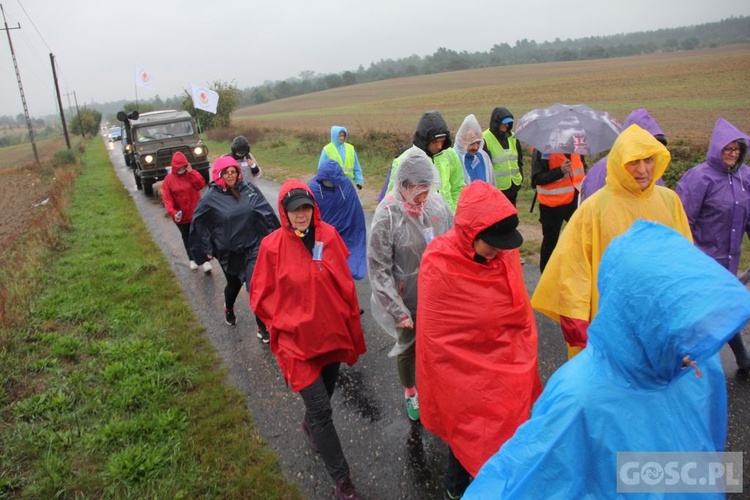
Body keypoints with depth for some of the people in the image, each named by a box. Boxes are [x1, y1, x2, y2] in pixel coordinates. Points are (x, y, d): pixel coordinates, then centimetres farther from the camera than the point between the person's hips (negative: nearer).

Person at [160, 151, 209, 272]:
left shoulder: (192, 174, -2)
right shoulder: (168, 180, -7)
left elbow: (201, 185, -19)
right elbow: (167, 199, -13)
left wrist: (191, 172, -23)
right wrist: (173, 212, -27)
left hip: (196, 213, 0)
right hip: (181, 215, 0)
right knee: (187, 238, 15)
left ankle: (205, 260, 5)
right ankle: (192, 259, 30)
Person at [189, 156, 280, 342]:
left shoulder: (249, 189, -7)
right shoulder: (211, 197, -10)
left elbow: (266, 213, -2)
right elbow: (199, 223, 0)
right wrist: (206, 248, 2)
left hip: (253, 247, 0)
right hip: (229, 251, 0)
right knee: (234, 284, 21)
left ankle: (262, 327, 5)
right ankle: (229, 309, 55)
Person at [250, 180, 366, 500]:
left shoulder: (328, 235, -6)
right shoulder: (273, 245, -14)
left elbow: (345, 285, 2)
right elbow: (261, 296, -4)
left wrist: (352, 330, 6)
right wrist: (285, 324, -10)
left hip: (332, 335, 4)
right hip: (297, 341, -4)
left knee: (324, 396, 23)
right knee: (321, 409, 0)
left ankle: (310, 425, 57)